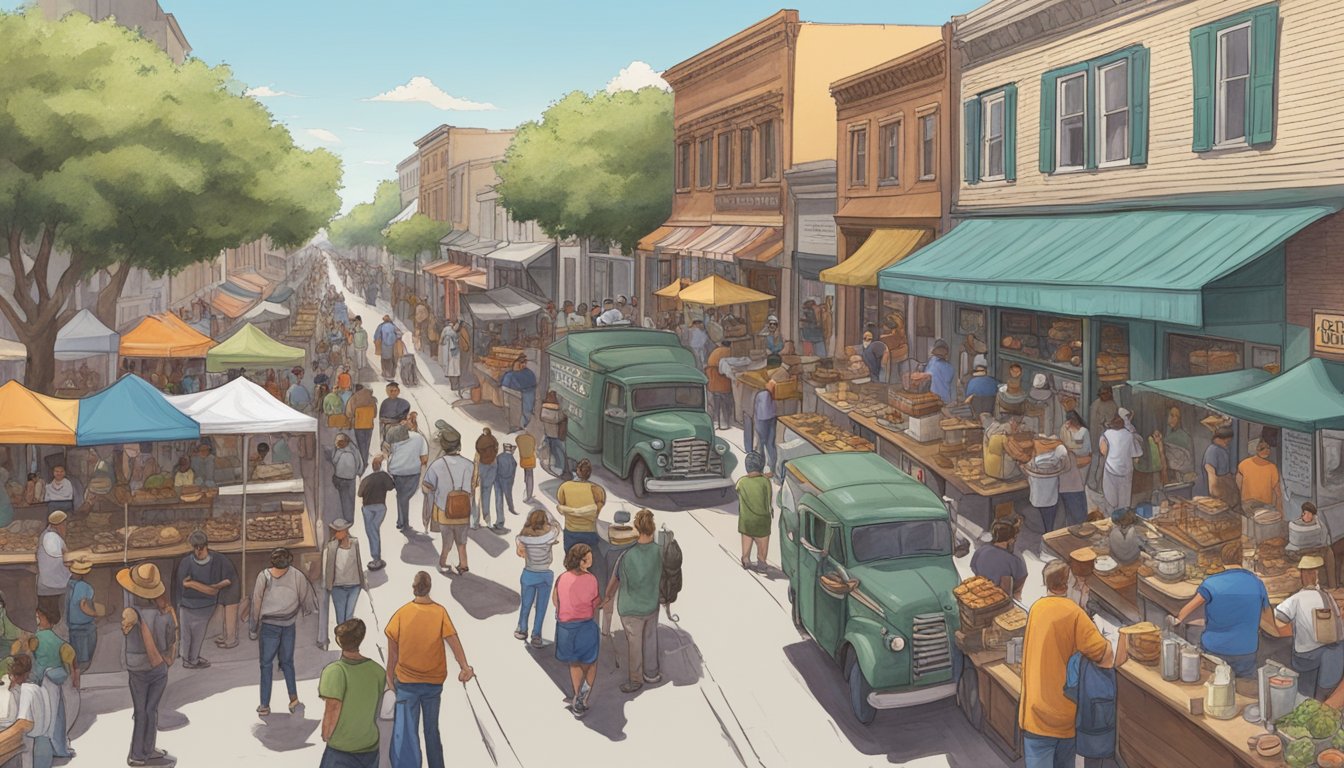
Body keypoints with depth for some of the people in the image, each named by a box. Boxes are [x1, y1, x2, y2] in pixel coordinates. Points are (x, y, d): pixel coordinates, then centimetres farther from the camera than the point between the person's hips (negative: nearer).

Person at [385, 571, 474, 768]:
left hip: (406, 680, -2)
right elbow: (453, 640, -20)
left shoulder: (402, 613, -11)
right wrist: (465, 667, -28)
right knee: (432, 730, 20)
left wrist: (390, 675, 6)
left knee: (405, 733, -2)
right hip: (434, 680, 2)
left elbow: (393, 650, -5)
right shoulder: (440, 612, -9)